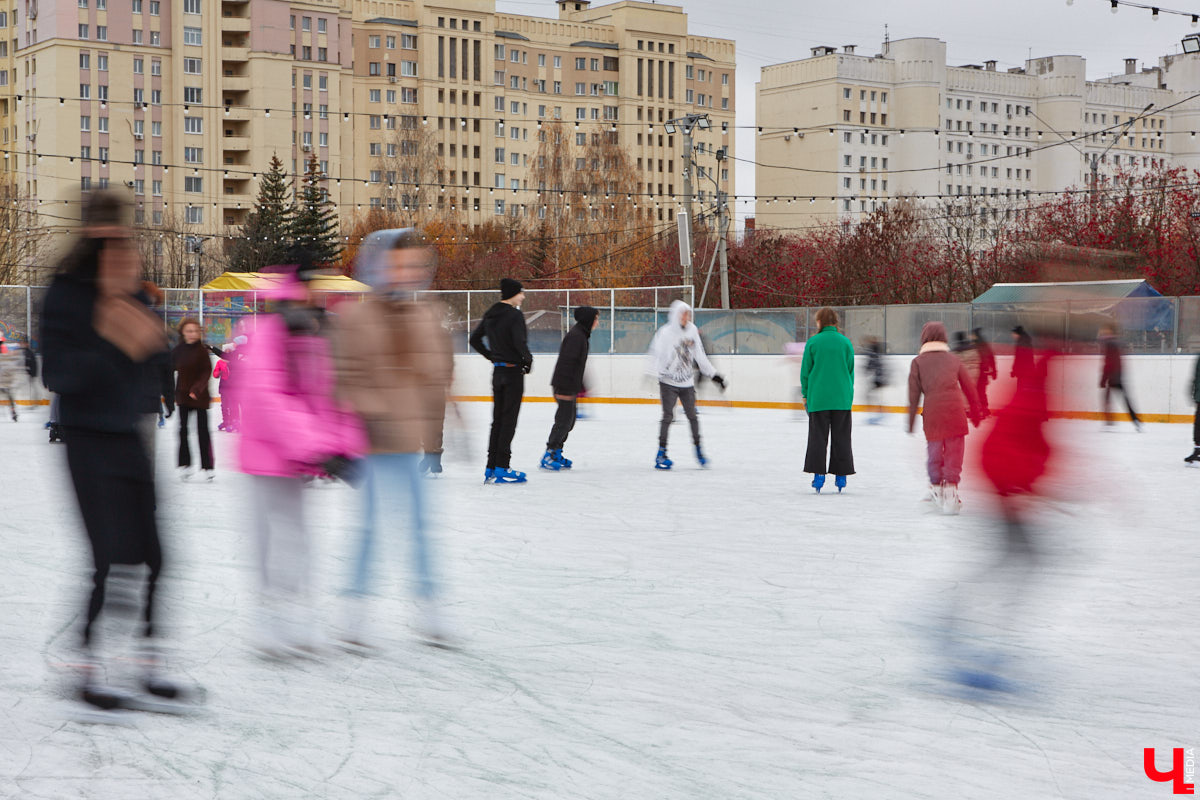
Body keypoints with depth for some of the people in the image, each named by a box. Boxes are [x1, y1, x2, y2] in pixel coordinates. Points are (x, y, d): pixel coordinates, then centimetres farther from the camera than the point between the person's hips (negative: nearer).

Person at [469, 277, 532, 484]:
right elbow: (520, 343, -24)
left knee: (497, 420, 12)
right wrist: (528, 359, -7)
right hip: (513, 371, -7)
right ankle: (502, 468, -1)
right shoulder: (515, 315, -15)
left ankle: (491, 468, 13)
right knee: (509, 420, -2)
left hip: (497, 372, 7)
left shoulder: (490, 315, 9)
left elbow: (474, 339, 15)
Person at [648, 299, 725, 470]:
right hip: (668, 382, -5)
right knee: (668, 416, -8)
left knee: (692, 416, 7)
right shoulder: (666, 333, -13)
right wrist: (652, 372, -36)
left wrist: (714, 375, 12)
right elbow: (656, 354, -19)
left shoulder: (692, 331, 4)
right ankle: (661, 454, -1)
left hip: (687, 382, 5)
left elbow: (699, 356, 12)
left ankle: (698, 449, 21)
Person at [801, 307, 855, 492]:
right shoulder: (846, 342, 1)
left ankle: (818, 474, -1)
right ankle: (841, 475, 10)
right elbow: (850, 371, 6)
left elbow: (805, 371, -1)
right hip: (842, 398, 2)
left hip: (818, 397, -2)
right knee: (841, 437, 9)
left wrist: (805, 394, 10)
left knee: (818, 437, 4)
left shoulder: (812, 342, -5)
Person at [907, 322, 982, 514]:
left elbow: (914, 394, 5)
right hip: (956, 408, 0)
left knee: (934, 451, 16)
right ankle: (950, 490, -5)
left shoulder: (918, 361, 10)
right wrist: (975, 413, 28)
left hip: (932, 411, 0)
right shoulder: (954, 359, 15)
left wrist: (911, 422, 11)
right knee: (954, 452, 4)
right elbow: (969, 387, 17)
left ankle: (936, 489, 29)